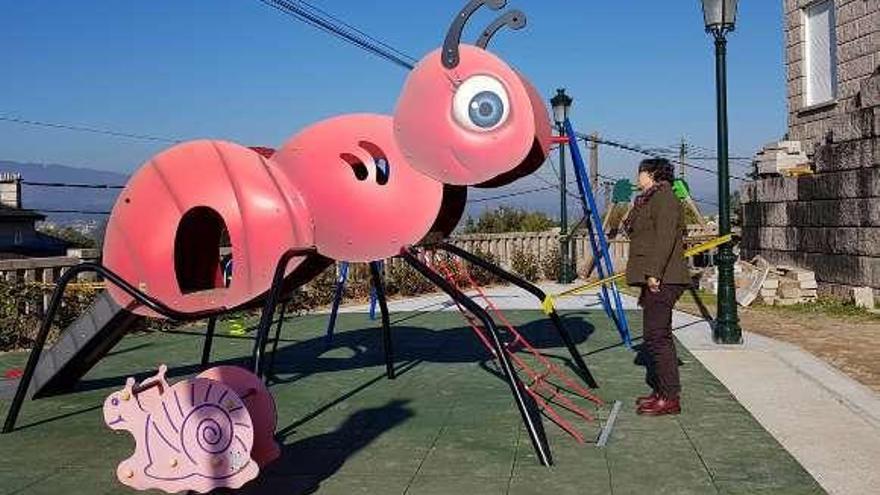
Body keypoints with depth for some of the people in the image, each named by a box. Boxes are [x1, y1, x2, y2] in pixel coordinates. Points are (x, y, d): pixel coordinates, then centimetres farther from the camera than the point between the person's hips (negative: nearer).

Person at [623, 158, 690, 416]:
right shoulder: (650, 200, 22)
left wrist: (654, 273, -25)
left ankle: (670, 397, -5)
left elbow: (665, 237, -21)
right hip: (653, 279, 11)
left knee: (657, 336, -10)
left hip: (662, 280, -11)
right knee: (655, 336, 15)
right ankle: (661, 391, 23)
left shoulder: (664, 198, -10)